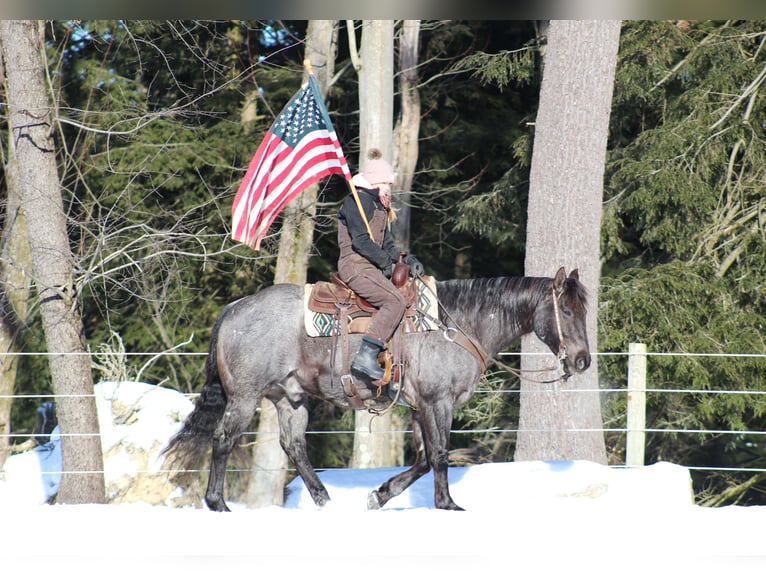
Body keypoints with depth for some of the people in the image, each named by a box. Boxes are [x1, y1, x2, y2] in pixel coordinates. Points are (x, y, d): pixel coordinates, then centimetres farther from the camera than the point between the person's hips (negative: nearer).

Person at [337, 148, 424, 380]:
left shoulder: (379, 206, 22)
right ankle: (366, 356, -32)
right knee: (395, 301, -25)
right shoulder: (358, 201, -9)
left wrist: (406, 259, 5)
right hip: (355, 266, -11)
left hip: (370, 266, 11)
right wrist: (386, 261, -12)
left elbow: (387, 244, 22)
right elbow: (360, 240, -18)